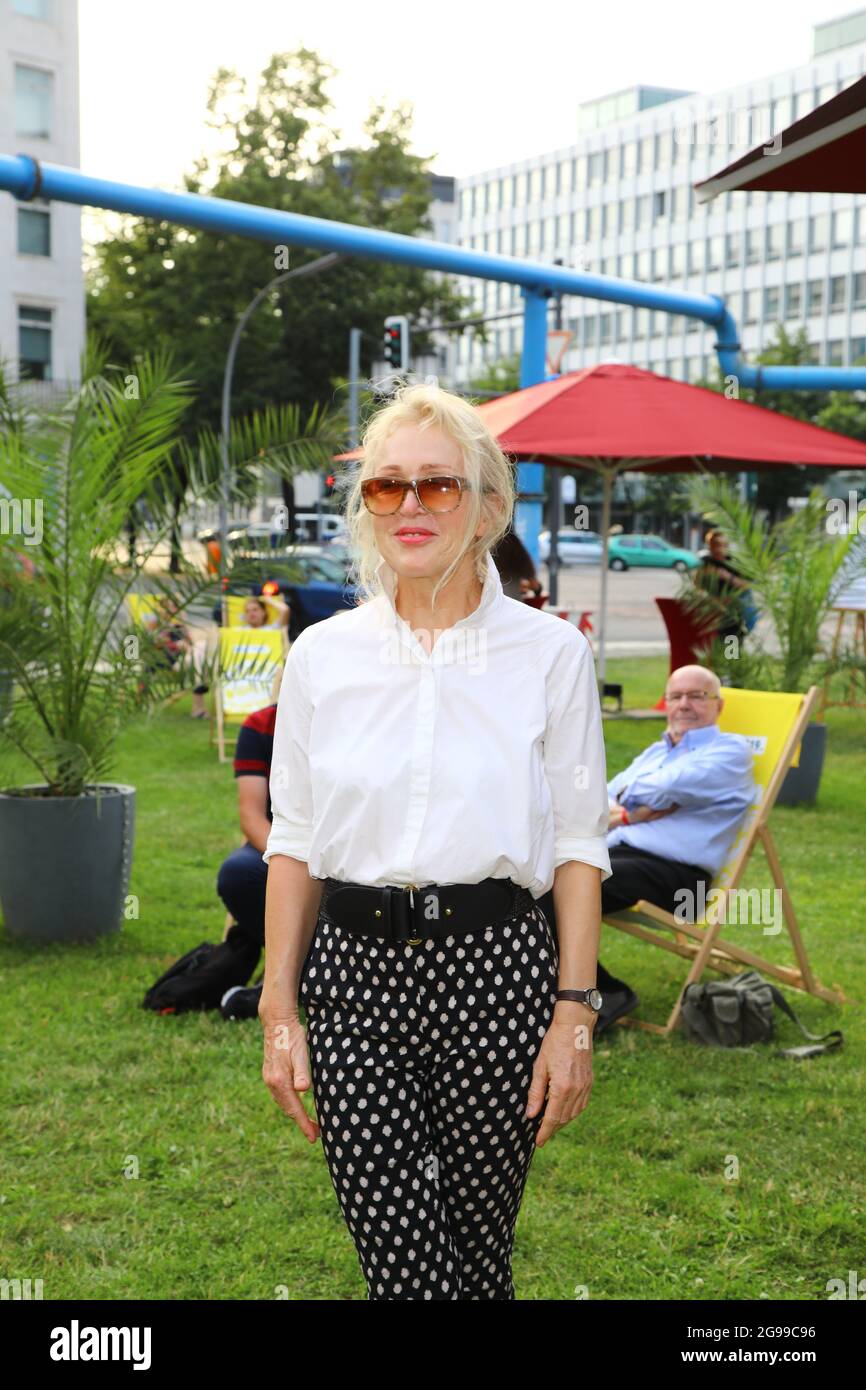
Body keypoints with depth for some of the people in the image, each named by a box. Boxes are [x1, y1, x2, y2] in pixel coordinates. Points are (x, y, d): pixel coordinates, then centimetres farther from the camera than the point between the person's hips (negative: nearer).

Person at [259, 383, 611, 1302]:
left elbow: (578, 845, 2)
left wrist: (576, 1013, -5)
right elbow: (294, 843, 9)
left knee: (478, 1251, 9)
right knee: (399, 1264, -3)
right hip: (354, 975, 1)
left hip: (495, 977, -1)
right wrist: (278, 1012, 4)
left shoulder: (551, 651, 1)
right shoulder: (321, 654, 6)